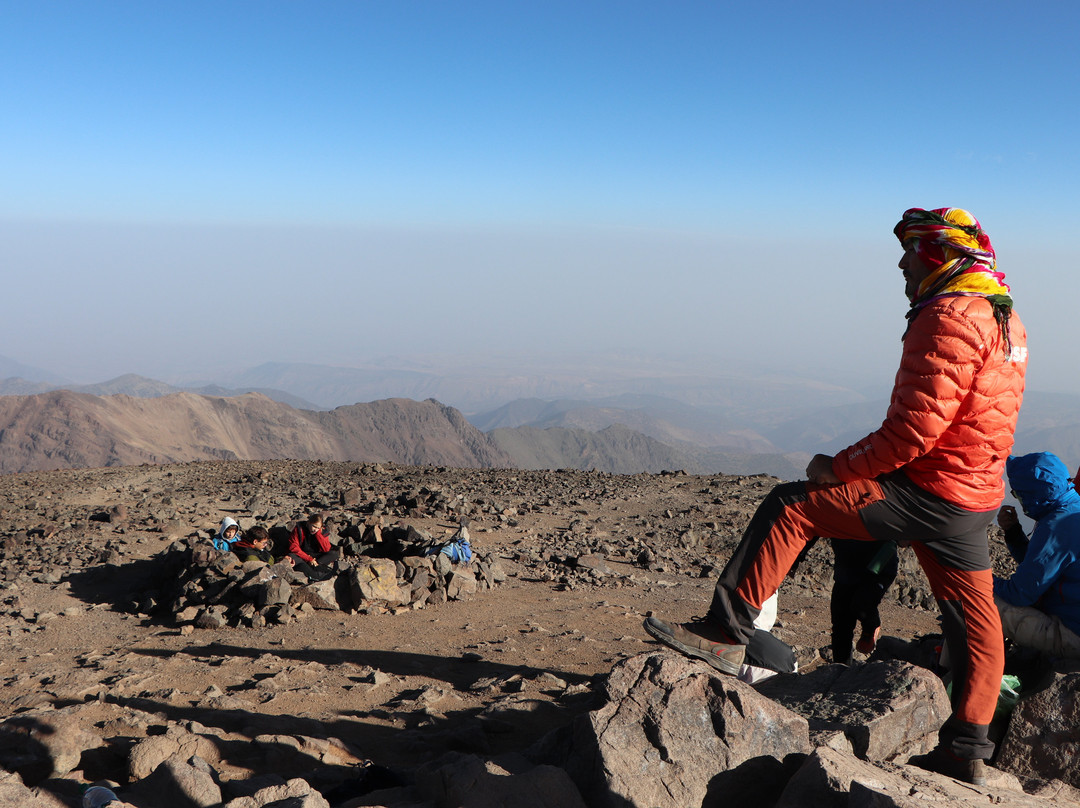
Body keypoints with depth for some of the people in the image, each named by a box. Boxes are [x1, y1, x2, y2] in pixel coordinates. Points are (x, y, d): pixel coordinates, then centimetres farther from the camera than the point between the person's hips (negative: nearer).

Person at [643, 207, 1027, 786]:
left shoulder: (949, 319, -17)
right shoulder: (1001, 316, 17)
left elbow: (914, 429, -24)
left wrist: (839, 469, -14)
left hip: (928, 492, -11)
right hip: (976, 498, 11)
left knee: (789, 508, -8)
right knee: (973, 619, 12)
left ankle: (725, 634, -5)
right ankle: (966, 754, 21)